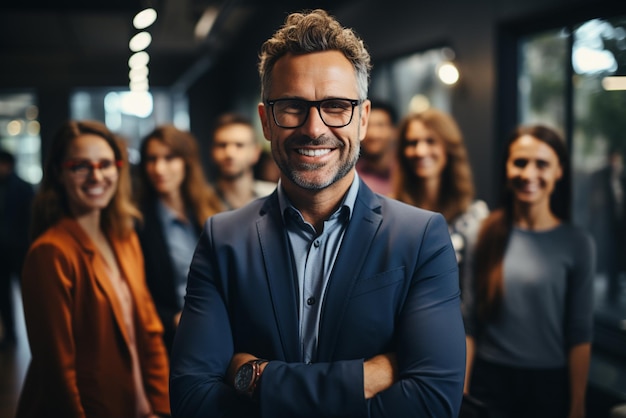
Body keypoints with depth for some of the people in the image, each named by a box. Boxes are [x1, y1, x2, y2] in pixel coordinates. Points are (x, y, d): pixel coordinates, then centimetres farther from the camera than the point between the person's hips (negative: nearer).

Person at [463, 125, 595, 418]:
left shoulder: (577, 243, -5)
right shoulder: (486, 234, -2)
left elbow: (579, 334, -3)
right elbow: (469, 321, 1)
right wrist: (462, 392, 2)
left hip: (550, 384, 0)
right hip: (489, 381, 1)